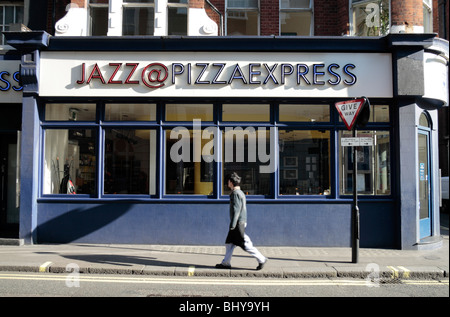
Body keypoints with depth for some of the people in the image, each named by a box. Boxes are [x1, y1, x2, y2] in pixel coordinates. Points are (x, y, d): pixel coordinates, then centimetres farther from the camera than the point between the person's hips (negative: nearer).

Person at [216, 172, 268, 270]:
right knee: (229, 243, 12)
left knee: (246, 244, -5)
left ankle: (262, 259, 1)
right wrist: (244, 222, 23)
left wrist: (232, 225, -20)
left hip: (238, 223, -10)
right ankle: (226, 263, 18)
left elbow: (236, 210, -21)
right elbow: (243, 209, 19)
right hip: (241, 222, 10)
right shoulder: (241, 193, 15)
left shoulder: (235, 194, -16)